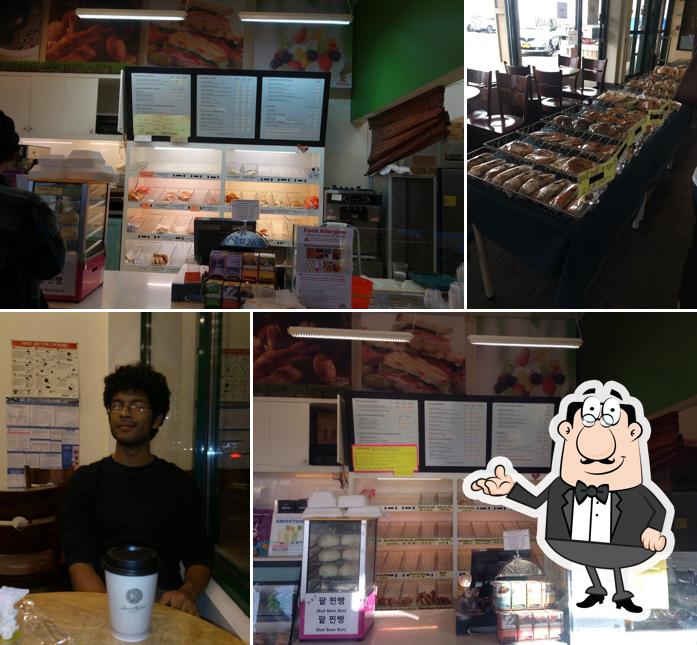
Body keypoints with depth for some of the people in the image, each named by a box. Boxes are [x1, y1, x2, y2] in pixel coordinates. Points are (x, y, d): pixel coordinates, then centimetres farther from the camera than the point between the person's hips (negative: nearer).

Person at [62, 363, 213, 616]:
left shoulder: (180, 483, 12)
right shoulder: (85, 480, 10)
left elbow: (199, 556, 8)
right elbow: (78, 560, -2)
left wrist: (188, 591, -16)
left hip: (163, 596, 1)